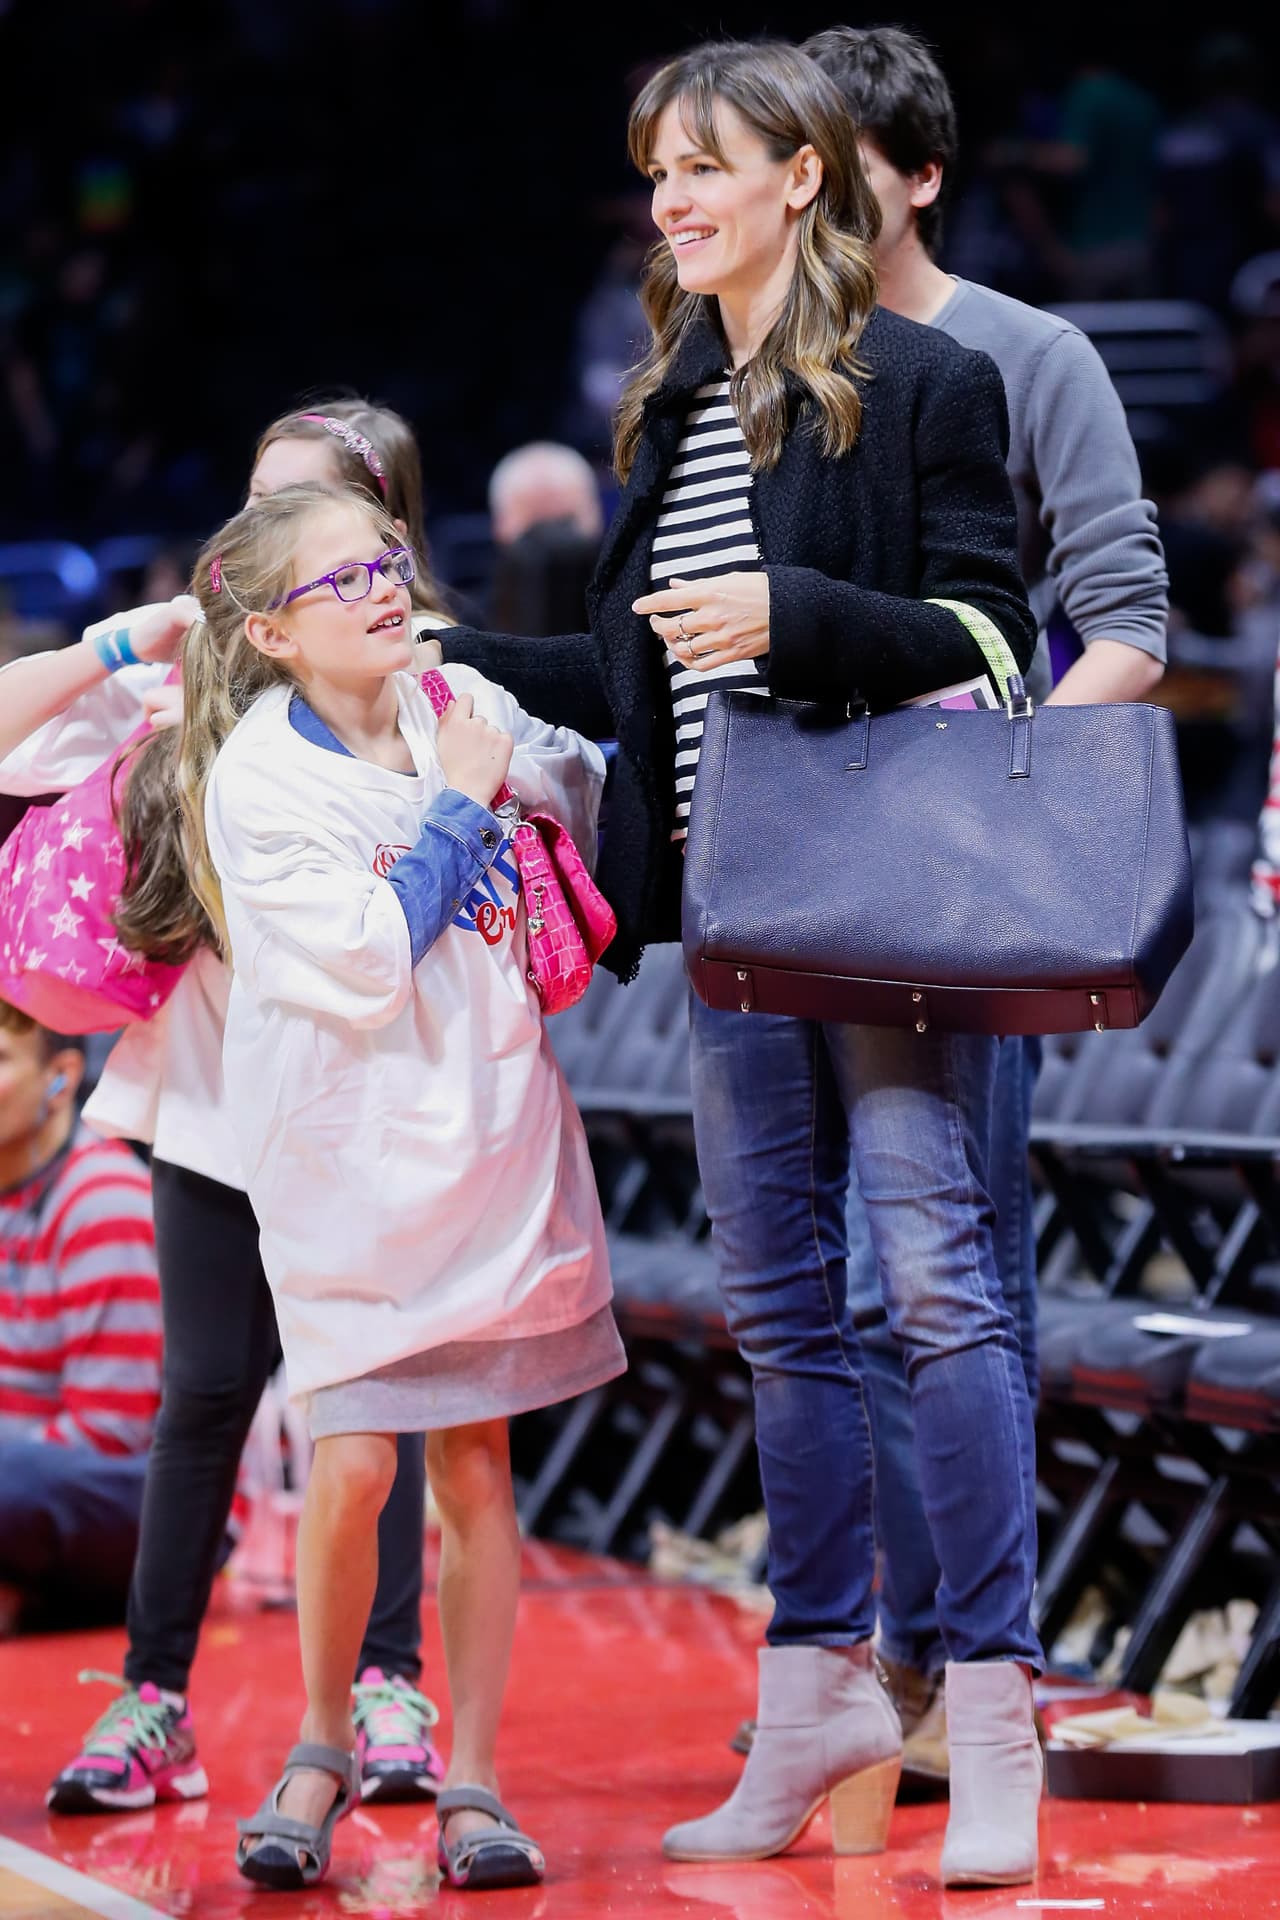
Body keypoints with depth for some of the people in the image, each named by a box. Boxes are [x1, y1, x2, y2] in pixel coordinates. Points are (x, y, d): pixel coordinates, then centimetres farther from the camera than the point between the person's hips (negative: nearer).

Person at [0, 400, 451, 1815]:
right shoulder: (186, 671, 5)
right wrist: (123, 642, -7)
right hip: (214, 1074, 2)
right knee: (208, 1384, 3)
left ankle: (390, 1689, 11)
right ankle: (153, 1699, 9)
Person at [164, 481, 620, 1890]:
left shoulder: (462, 712, 4)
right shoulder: (256, 781, -10)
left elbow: (597, 819, 21)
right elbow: (367, 963, -18)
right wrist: (457, 807, -12)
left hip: (492, 1137, 4)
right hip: (352, 1161, -4)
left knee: (476, 1467, 5)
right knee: (353, 1461, -9)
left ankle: (470, 1782, 14)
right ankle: (322, 1747, 15)